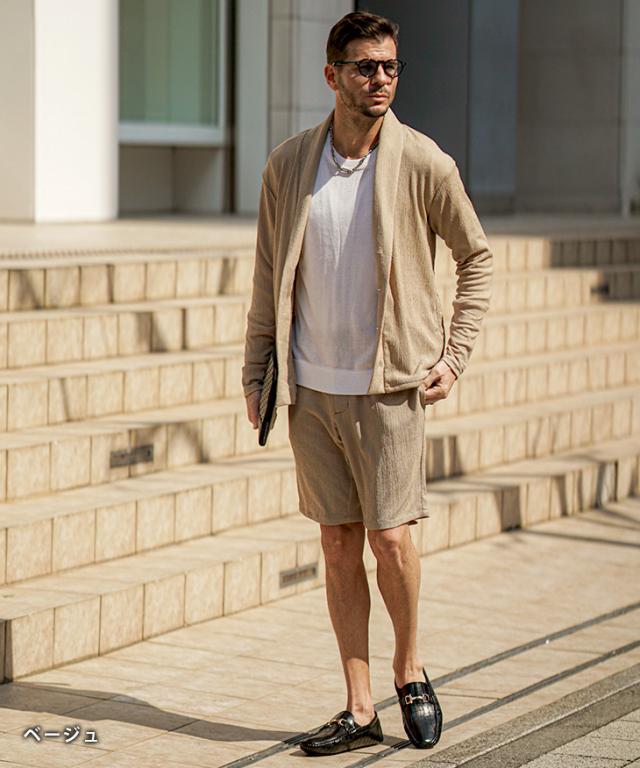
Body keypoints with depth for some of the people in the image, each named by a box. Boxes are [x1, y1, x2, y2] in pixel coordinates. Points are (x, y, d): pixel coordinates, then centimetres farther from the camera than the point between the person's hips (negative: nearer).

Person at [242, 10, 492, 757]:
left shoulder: (423, 164, -6)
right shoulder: (287, 164, 2)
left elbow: (477, 258, 6)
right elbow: (269, 275, 11)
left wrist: (454, 354, -2)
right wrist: (255, 372, 8)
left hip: (388, 385, -3)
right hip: (310, 386, 3)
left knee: (389, 536, -6)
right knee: (338, 545, 6)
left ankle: (410, 673, 20)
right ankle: (359, 710, 14)